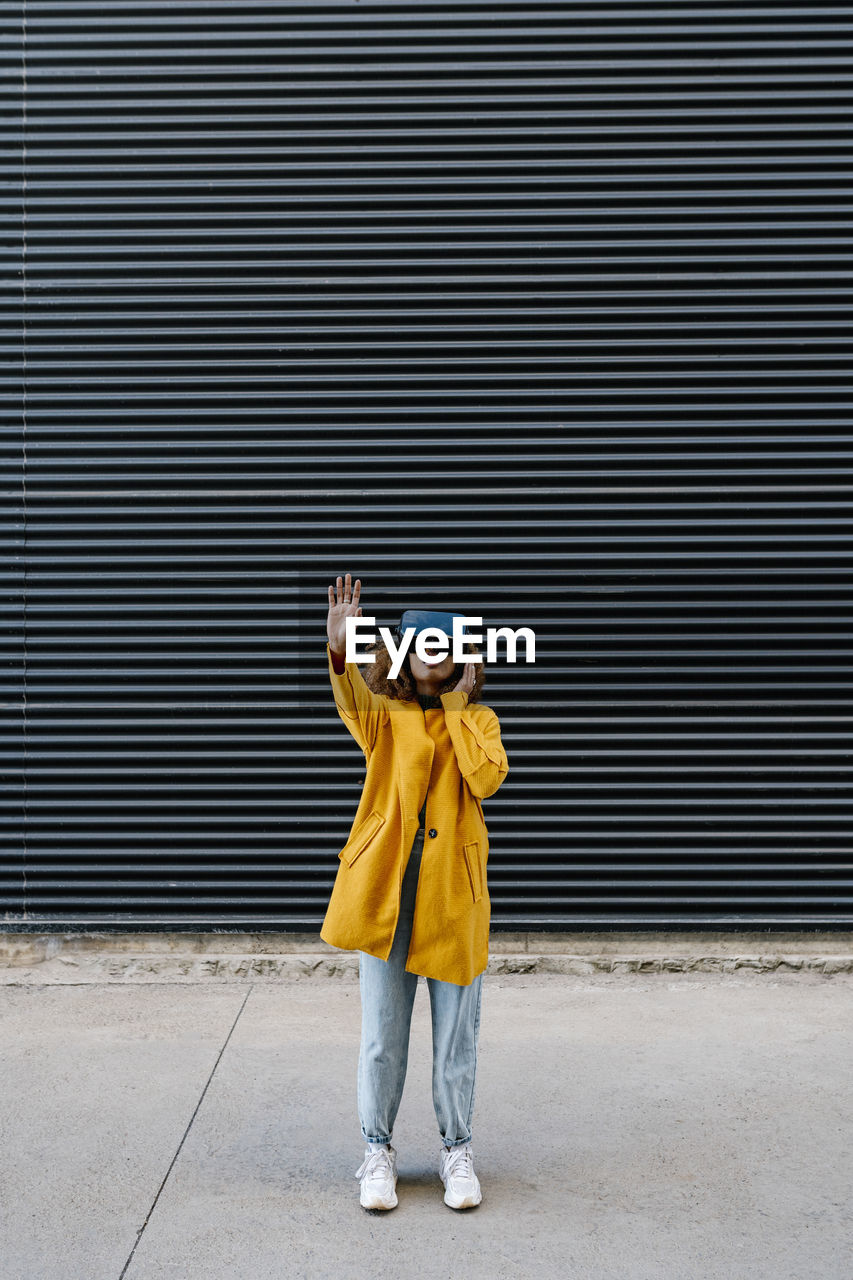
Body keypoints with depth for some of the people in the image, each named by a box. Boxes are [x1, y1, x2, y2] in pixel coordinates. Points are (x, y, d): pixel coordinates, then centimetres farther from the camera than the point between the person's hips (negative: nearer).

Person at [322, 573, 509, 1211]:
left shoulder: (479, 720, 8)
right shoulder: (385, 715, 5)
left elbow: (487, 778, -12)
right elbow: (352, 701, -20)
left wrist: (456, 709, -8)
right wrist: (339, 648, -39)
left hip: (454, 887, 0)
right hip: (384, 884, 0)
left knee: (456, 1033, 8)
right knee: (382, 1032, 6)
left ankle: (458, 1148, 25)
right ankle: (378, 1151, 22)